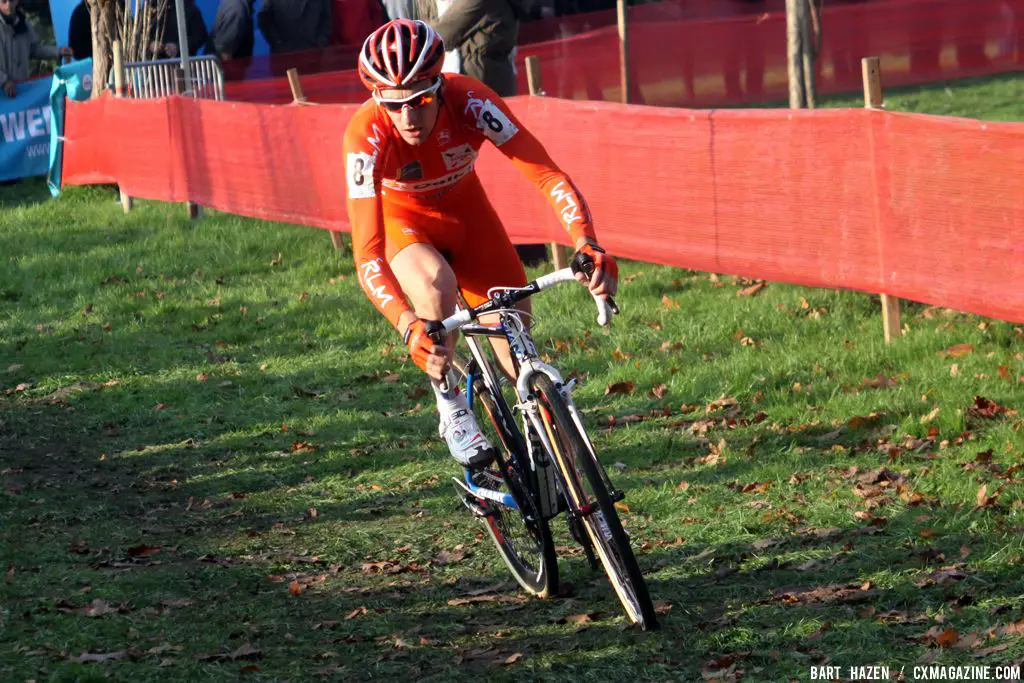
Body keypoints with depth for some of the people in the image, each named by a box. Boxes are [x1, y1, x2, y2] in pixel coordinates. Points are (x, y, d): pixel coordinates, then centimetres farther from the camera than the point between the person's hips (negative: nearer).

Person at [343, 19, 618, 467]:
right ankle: (450, 405, -14)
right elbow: (366, 253, -42)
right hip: (402, 223, -2)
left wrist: (587, 245, -51)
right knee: (435, 282, -36)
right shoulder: (367, 134, -36)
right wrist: (409, 325, -57)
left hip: (465, 211, 2)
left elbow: (546, 174, -34)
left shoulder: (469, 102, -33)